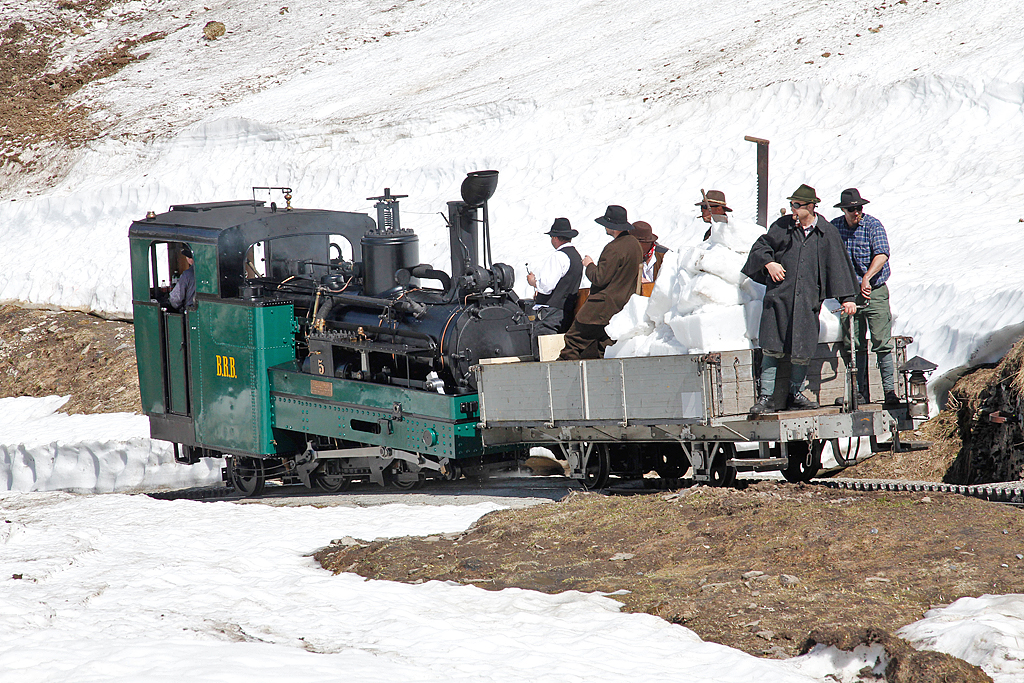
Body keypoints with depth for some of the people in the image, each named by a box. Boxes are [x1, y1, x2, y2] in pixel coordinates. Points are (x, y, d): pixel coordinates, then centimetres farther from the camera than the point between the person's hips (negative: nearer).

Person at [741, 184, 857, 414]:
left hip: (807, 299, 0)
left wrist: (846, 298, 3)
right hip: (779, 296, 0)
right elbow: (760, 246, 13)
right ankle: (765, 397, -3)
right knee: (772, 349, -7)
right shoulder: (783, 226, 5)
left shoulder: (827, 233, 4)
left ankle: (795, 394, 18)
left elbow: (838, 265, 6)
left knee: (802, 352, 1)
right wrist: (768, 263, -7)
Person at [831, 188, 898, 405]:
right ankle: (860, 393, 8)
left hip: (875, 292, -4)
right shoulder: (834, 227, 5)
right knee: (854, 346, 3)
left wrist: (866, 278, -34)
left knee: (882, 343, -9)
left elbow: (882, 255, -21)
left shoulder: (872, 225, -8)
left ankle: (889, 389, -7)